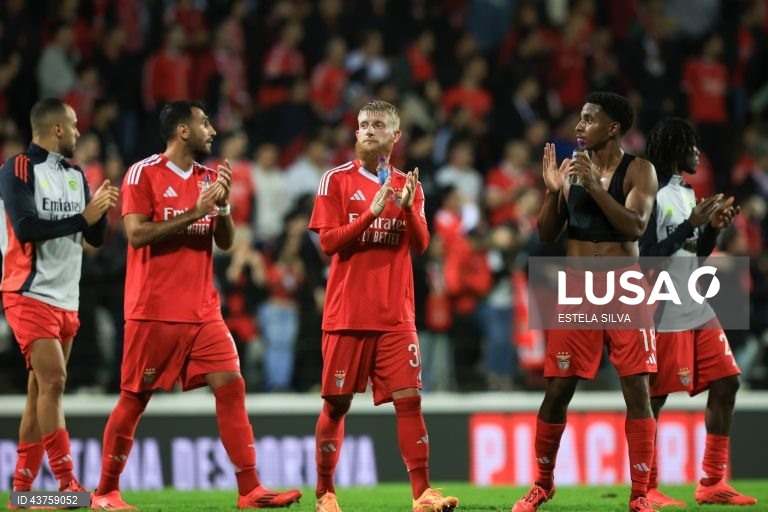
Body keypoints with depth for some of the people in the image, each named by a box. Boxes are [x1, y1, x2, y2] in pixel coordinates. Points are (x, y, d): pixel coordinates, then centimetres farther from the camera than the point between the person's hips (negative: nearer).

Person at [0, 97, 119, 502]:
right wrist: (82, 216, -18)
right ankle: (67, 484, -18)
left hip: (66, 298, 8)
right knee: (53, 381, -16)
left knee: (41, 388, 7)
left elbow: (95, 238, 15)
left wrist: (100, 210, -5)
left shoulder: (76, 175, 14)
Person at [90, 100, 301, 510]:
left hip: (203, 311, 5)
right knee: (134, 399, 1)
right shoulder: (144, 174, -6)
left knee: (232, 387, -5)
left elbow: (226, 242, 10)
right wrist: (194, 214, -19)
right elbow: (136, 234, -16)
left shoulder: (209, 178, 12)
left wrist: (223, 203, -8)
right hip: (154, 311, -5)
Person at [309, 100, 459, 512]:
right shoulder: (337, 180, 1)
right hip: (347, 315, -2)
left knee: (409, 398, -6)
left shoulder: (408, 185, 10)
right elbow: (328, 241, -8)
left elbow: (421, 244, 1)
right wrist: (371, 212, -19)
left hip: (396, 316, 2)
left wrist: (407, 208, -17)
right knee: (336, 404, 3)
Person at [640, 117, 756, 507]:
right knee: (653, 399, -2)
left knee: (725, 384, 7)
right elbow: (647, 257, -19)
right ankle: (646, 489, 7)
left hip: (697, 310, 9)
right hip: (664, 316, -9)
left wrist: (713, 227, 3)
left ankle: (712, 482, 13)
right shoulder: (652, 194, -14)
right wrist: (691, 225, -21)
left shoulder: (686, 193, 14)